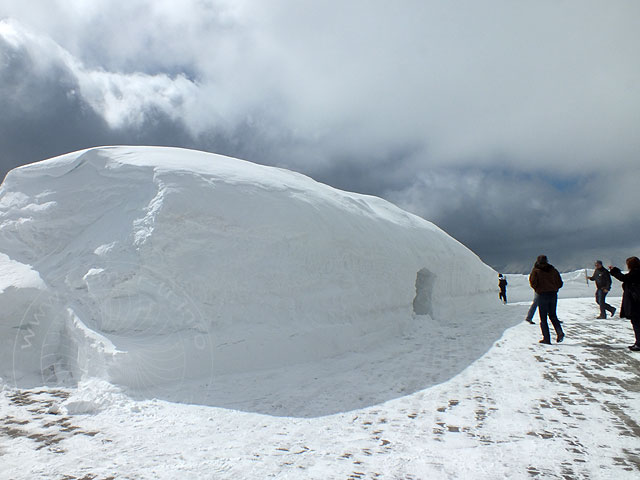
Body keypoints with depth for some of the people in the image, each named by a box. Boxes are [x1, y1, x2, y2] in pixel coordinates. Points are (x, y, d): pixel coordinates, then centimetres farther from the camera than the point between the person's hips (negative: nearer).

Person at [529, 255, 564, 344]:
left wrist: (537, 289, 3)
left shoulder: (536, 271, -5)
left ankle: (546, 338, 1)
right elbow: (560, 283, 7)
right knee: (553, 315, 19)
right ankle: (559, 332, -1)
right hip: (553, 294, 4)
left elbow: (532, 282, -15)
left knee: (543, 318, 3)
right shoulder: (553, 270, 7)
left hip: (542, 295, -4)